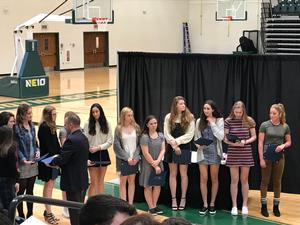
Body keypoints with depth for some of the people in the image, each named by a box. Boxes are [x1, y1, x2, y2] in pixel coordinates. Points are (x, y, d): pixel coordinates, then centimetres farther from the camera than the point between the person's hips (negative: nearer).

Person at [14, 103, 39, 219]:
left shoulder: (32, 126, 6)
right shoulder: (17, 128, -14)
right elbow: (16, 147, -14)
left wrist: (37, 151, -3)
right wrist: (24, 160, -22)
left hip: (33, 163, 6)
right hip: (22, 165, -6)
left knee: (30, 190, 15)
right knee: (21, 191, 4)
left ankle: (30, 215, 25)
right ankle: (21, 216, 15)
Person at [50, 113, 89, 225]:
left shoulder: (71, 140, -22)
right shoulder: (84, 138, 8)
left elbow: (61, 159, -21)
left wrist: (51, 163, -2)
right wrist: (56, 163, 10)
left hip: (73, 182, -9)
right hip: (83, 180, 9)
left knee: (74, 211, 0)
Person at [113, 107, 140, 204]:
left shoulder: (136, 128, 4)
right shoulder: (118, 129, -2)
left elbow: (139, 144, 3)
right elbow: (117, 146, -5)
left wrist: (135, 157, -9)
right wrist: (127, 157, -11)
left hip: (134, 159, 2)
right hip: (123, 159, -2)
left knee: (132, 181, 7)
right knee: (123, 181, 2)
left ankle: (131, 204, 13)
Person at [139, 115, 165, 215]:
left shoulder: (161, 135, 4)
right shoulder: (144, 137, -12)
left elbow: (162, 149, 1)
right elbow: (146, 154, -14)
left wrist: (158, 161, -15)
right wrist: (154, 165, -13)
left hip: (158, 164, 5)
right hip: (148, 165, -5)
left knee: (158, 185, 7)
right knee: (148, 186, 3)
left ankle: (155, 205, 20)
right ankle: (151, 207, 10)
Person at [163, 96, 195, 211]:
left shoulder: (189, 117, -2)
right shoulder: (168, 117, 2)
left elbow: (190, 134, -7)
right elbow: (166, 134, -1)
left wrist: (177, 141, -14)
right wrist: (174, 145, -11)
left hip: (184, 147, -1)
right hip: (171, 148, 1)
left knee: (183, 174, 3)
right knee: (173, 174, 5)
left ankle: (183, 198, 13)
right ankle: (173, 199, 11)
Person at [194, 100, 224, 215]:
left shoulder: (219, 120, -2)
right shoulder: (199, 121, 4)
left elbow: (221, 137, -13)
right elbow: (196, 137, 9)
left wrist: (212, 123, -13)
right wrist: (199, 145, -11)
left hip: (214, 152, -1)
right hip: (202, 152, 1)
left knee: (214, 179, 6)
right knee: (203, 179, 0)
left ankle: (212, 204, 17)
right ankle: (205, 204, 9)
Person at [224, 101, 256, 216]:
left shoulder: (249, 121, -1)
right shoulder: (228, 121, -4)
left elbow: (254, 137, 4)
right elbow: (224, 138, -2)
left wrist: (245, 141, -14)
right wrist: (232, 143, -20)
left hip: (246, 153, 1)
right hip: (233, 153, -1)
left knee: (244, 180, 9)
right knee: (234, 180, 3)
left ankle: (245, 205, 18)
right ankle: (234, 206, 12)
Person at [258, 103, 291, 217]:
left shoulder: (285, 127, 0)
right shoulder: (264, 125, -7)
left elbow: (289, 142, 10)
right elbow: (260, 143, -7)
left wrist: (283, 145, -13)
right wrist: (261, 159, -11)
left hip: (279, 157, 2)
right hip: (267, 157, -2)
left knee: (277, 181, 10)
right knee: (265, 181, 6)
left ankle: (276, 206, 20)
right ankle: (264, 206, 14)